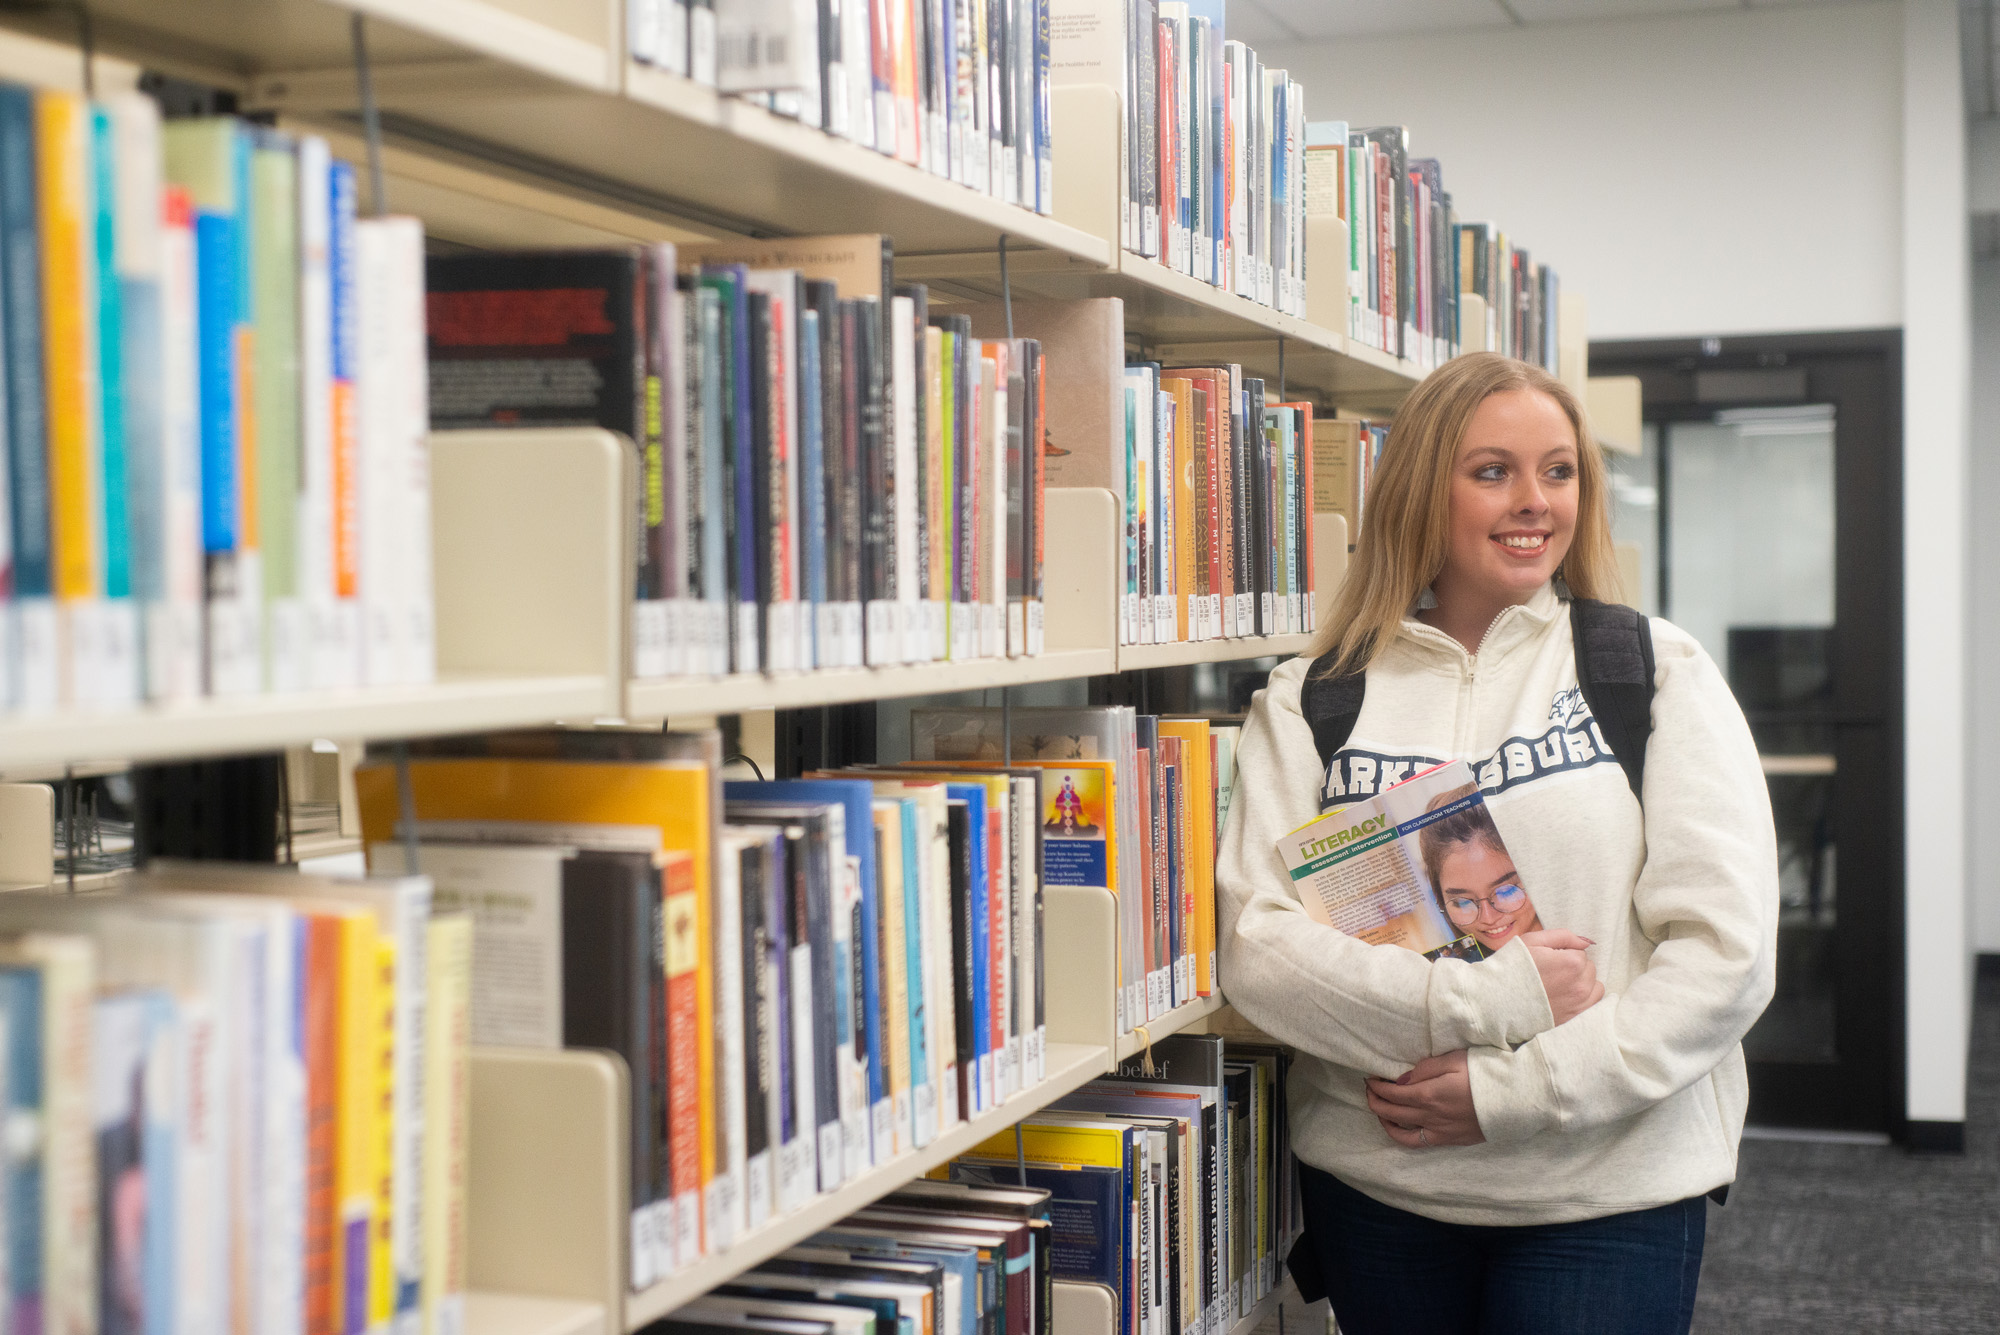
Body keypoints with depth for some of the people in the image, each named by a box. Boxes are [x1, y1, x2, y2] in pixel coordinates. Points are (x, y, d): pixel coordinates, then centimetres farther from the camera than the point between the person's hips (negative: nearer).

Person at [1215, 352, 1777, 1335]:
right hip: (1373, 1187, 1)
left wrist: (1509, 1090, -12)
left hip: (1611, 1190, -1)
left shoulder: (1659, 674, 1)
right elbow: (1255, 951, -7)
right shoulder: (1307, 706, 2)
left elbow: (1725, 952, -6)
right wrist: (1492, 998, -17)